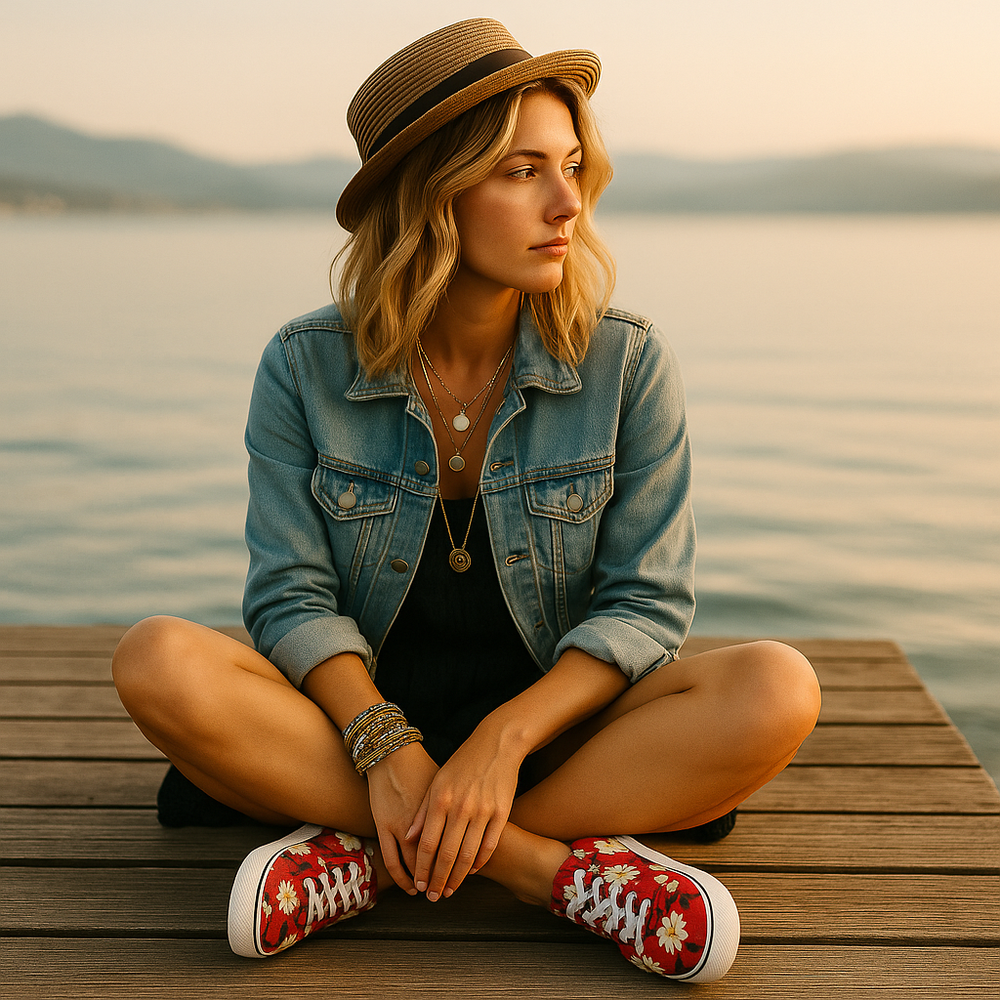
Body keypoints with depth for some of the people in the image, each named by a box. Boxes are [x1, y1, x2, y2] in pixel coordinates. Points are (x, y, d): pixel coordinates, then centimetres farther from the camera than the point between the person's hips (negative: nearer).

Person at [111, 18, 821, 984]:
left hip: (556, 733, 0)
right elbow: (291, 597, -7)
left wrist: (502, 740, -23)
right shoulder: (306, 368, -5)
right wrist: (387, 749, -25)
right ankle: (555, 863, -26)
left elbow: (646, 603, -8)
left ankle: (368, 859, -24)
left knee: (776, 691, -27)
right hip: (360, 719, 1)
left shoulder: (627, 363, -7)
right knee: (158, 662, -27)